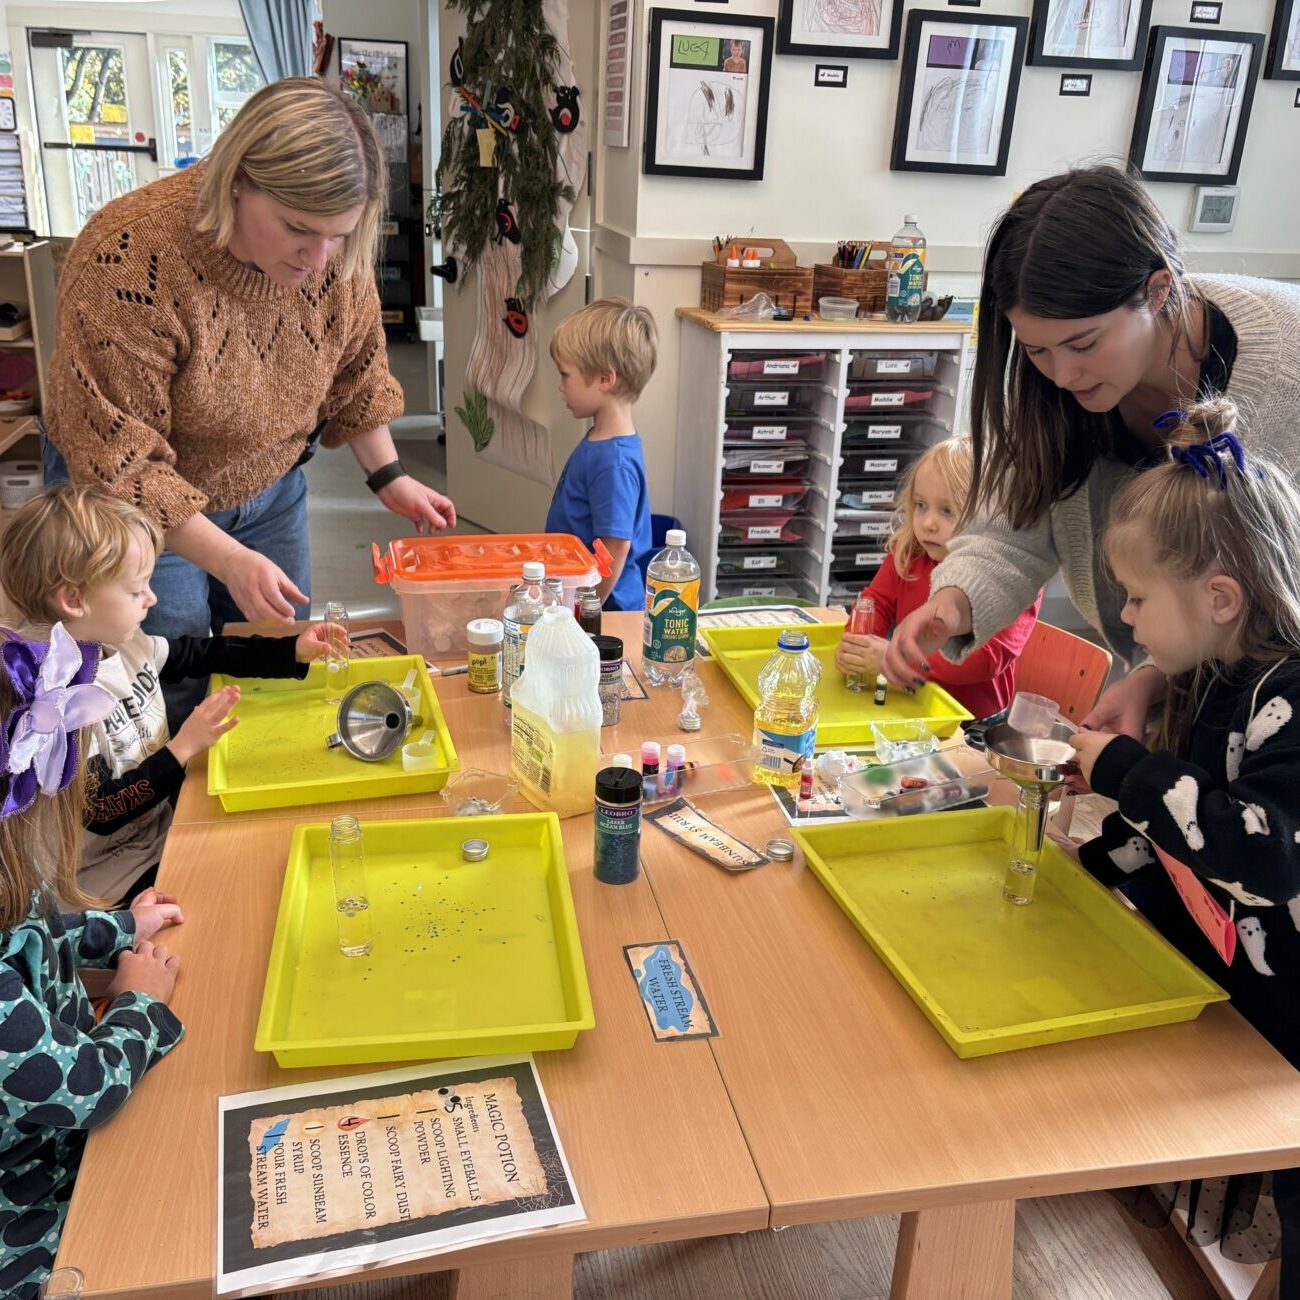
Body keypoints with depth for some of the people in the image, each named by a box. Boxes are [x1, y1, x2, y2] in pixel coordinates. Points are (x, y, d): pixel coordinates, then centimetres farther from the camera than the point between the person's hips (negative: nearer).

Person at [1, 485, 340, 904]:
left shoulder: (122, 643, -4)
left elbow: (205, 654, 12)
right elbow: (99, 814, -25)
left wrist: (294, 650, 5)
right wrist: (183, 748, -24)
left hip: (164, 815, 8)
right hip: (119, 873, -8)